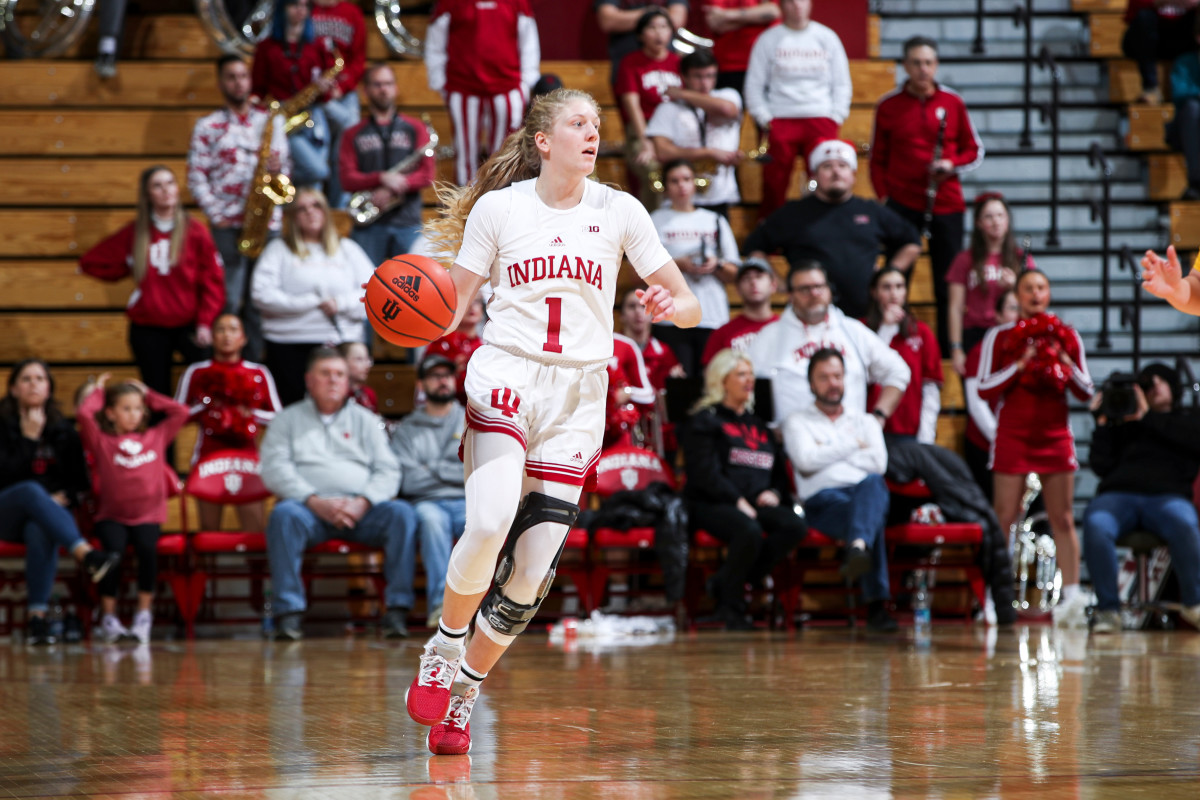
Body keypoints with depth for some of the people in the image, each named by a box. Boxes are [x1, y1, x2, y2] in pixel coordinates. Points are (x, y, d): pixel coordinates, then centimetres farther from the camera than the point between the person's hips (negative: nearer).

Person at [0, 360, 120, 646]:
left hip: (51, 513, 2)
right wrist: (29, 438, -12)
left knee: (40, 532, -37)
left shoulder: (63, 430, 14)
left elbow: (81, 481, 14)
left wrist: (64, 498, -5)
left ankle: (37, 617, -44)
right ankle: (86, 554, -58)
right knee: (32, 491, -38)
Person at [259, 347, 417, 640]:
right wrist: (315, 501, -15)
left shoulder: (364, 419, 21)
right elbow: (274, 470, 1)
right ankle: (288, 613, -35)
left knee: (401, 513, -28)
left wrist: (362, 503, -11)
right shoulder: (288, 419, 16)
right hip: (308, 509, -2)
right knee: (283, 514, -35)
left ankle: (397, 611, -28)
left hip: (361, 509, 2)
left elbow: (388, 472, 10)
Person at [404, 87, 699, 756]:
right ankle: (443, 649, -1)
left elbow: (688, 304, 6)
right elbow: (453, 305, 6)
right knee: (490, 523, -27)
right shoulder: (497, 207, 3)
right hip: (505, 379, -2)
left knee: (533, 571, -3)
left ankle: (465, 691, 17)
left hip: (579, 397, 2)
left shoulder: (618, 211, 5)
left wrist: (669, 307, -17)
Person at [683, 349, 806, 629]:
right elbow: (705, 472, -7)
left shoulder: (757, 425, 28)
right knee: (749, 531, -39)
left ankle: (725, 583, -18)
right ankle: (730, 603, -15)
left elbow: (779, 470, 25)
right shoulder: (705, 421, 7)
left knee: (794, 525, -26)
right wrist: (737, 501, -17)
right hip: (712, 504, -6)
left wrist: (775, 493, 2)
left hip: (756, 504, 6)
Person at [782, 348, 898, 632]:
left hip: (868, 494, 2)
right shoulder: (798, 422, 19)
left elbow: (878, 463, 7)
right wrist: (852, 445, 7)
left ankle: (858, 547, -69)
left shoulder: (865, 422, 28)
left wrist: (829, 451, 4)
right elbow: (806, 460, -3)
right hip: (823, 499, -2)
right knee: (865, 518, -40)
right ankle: (876, 604, -56)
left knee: (872, 483, -40)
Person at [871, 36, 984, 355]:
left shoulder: (953, 103, 4)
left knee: (947, 285, 3)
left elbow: (973, 151, 12)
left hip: (946, 204, 1)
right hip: (902, 204, -1)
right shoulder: (888, 106, 3)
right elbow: (878, 159, 8)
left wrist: (952, 165, -8)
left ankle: (948, 351, 9)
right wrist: (883, 197, -2)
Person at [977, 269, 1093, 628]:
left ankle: (1072, 595, 1)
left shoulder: (1066, 337, 9)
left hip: (1055, 436, 2)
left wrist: (1065, 364, -7)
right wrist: (1020, 364, -13)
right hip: (1013, 437, -2)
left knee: (1063, 518, 1)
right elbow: (985, 388, -4)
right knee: (1004, 518, -5)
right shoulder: (999, 337, 3)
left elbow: (1086, 392, 10)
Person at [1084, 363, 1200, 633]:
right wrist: (1103, 422, 14)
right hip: (1118, 493, 1)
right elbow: (1102, 465, 18)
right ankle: (1108, 608, -26)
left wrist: (1147, 418, 6)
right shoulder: (1124, 425, 30)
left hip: (1166, 495, -1)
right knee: (1095, 525, -37)